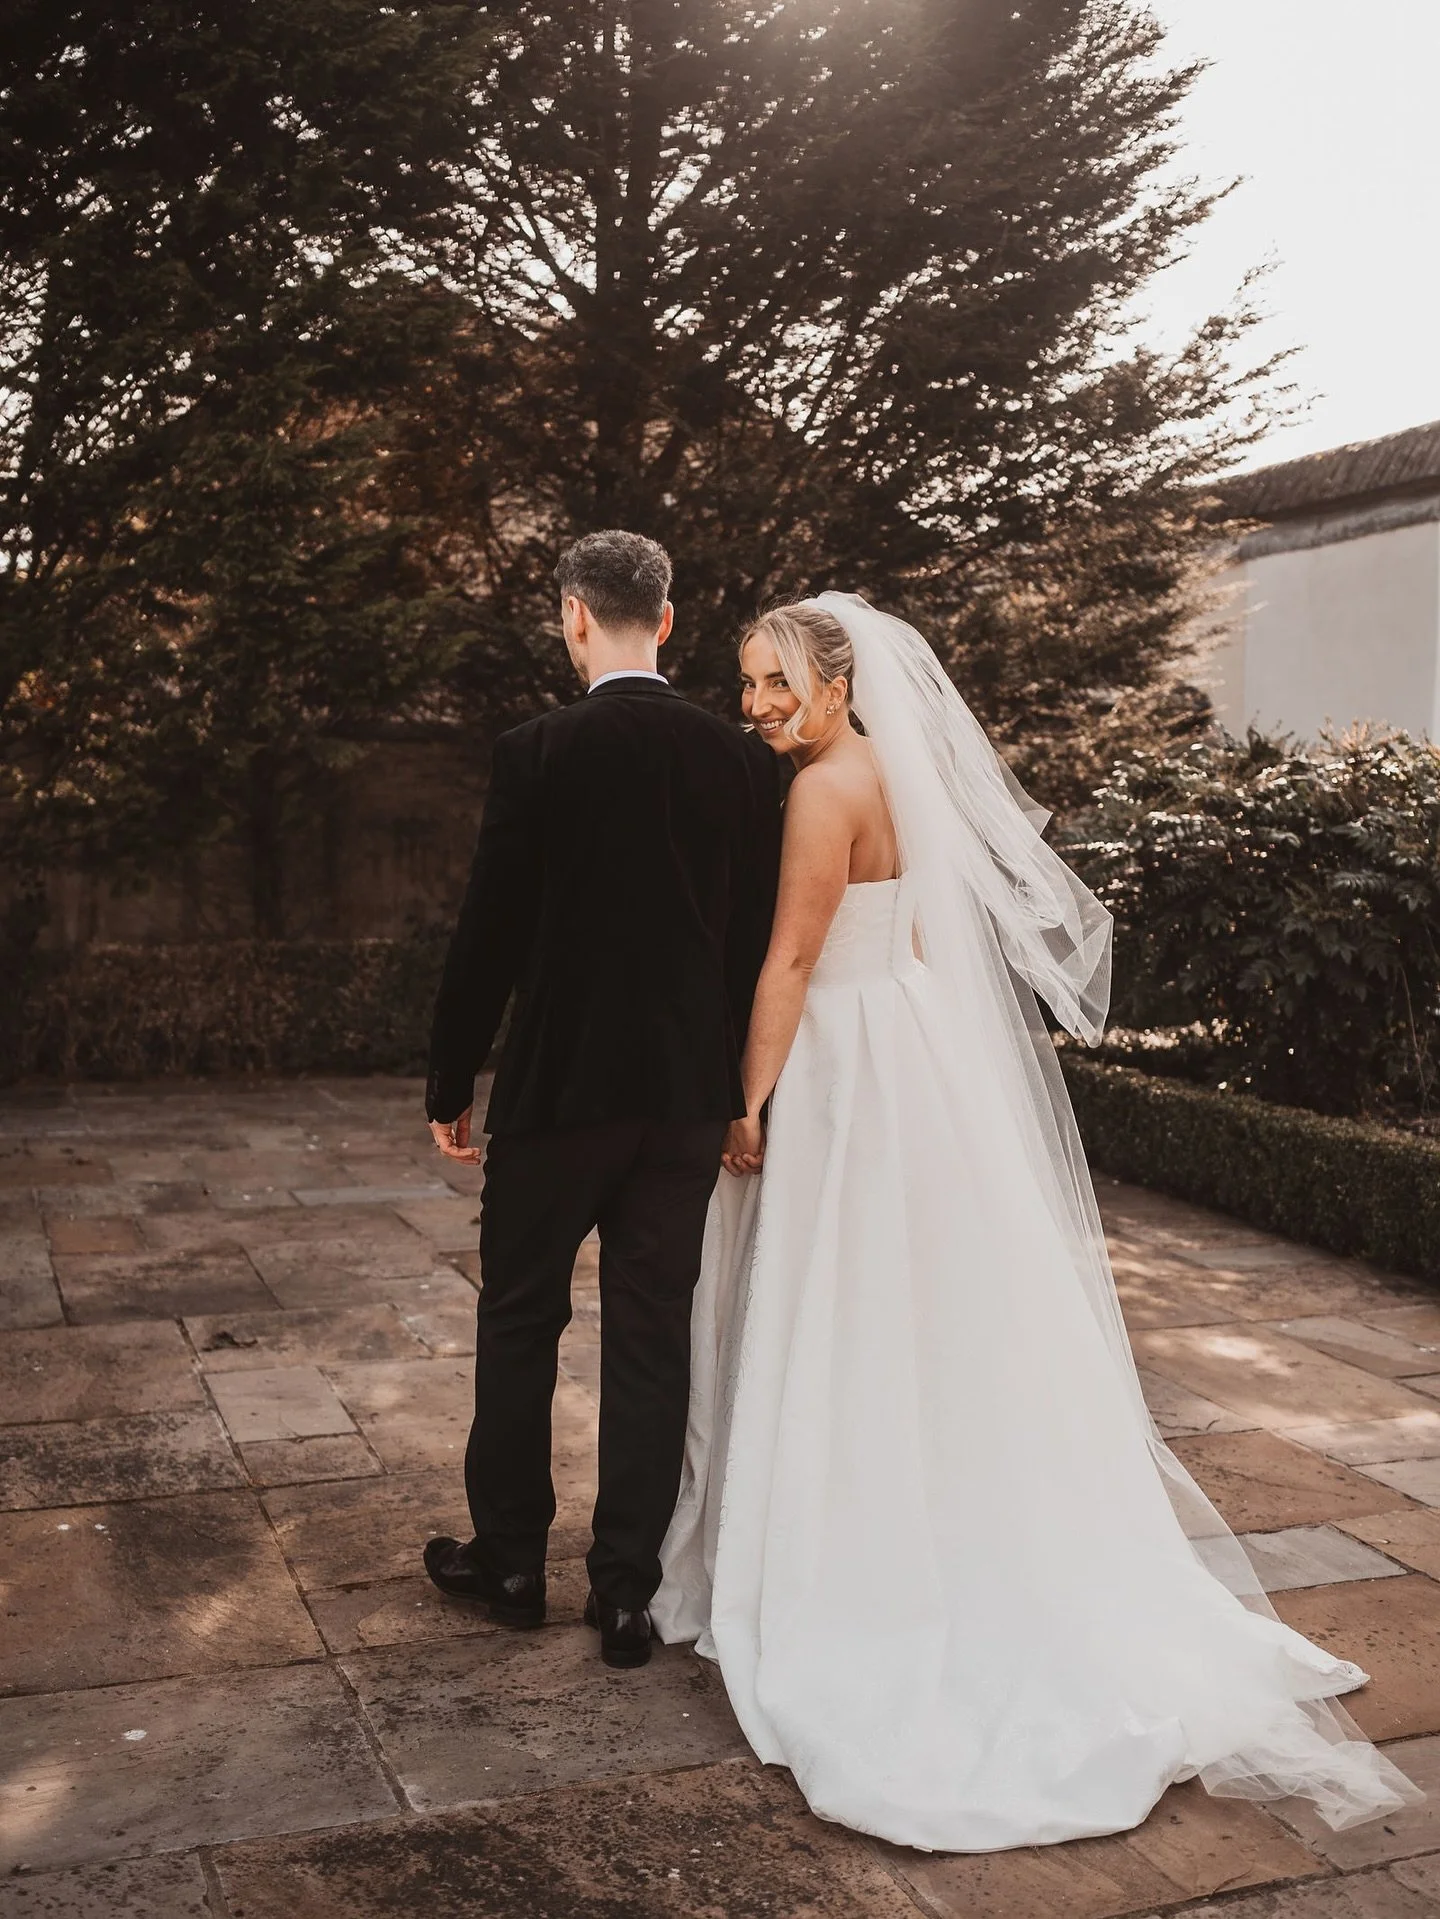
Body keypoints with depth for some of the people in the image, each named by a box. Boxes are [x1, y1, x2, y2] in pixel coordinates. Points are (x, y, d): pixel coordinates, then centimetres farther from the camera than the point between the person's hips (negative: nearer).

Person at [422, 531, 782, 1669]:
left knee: (520, 1320, 14)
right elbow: (758, 937, 4)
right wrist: (735, 1094, 14)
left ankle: (510, 1560, 28)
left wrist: (451, 1084, 4)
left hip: (559, 1084, -3)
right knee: (653, 1338, 10)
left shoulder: (537, 754, -11)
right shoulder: (742, 760, 0)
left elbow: (489, 933, -8)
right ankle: (627, 1592, 18)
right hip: (689, 1093, 3)